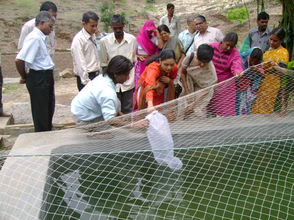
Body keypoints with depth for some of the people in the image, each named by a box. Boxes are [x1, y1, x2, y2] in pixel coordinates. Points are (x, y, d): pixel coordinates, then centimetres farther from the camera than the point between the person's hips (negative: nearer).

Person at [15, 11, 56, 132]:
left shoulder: (41, 37, 11)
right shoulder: (34, 38, -19)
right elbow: (19, 60, -25)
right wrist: (24, 77, -9)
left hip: (46, 77, 10)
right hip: (38, 79, -10)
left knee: (49, 109, 21)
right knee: (40, 112, 3)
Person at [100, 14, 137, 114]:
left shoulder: (132, 40, 1)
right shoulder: (104, 41, -3)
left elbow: (134, 61, 8)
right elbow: (104, 64, 3)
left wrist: (135, 82, 8)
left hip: (128, 82, 1)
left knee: (128, 110, 9)